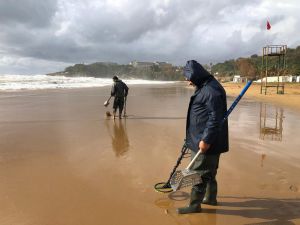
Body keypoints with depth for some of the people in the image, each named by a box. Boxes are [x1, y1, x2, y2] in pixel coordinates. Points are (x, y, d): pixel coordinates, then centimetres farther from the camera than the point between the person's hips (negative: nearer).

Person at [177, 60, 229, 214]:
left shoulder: (211, 90, -20)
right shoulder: (204, 87, 13)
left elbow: (215, 118, -24)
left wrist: (206, 139, -24)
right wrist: (191, 137, 25)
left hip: (206, 142, -10)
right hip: (203, 138, 10)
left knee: (199, 172, 1)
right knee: (209, 171, 20)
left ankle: (195, 204, 14)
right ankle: (210, 198, 34)